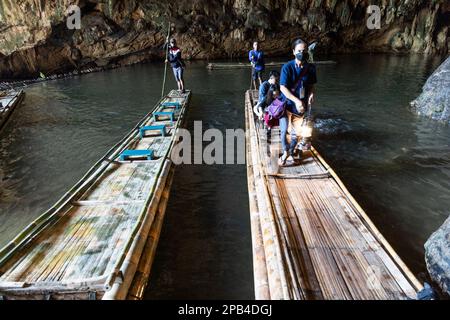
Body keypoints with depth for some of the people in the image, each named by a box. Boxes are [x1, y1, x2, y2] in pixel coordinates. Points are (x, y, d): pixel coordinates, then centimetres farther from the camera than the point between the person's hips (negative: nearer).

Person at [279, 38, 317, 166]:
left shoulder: (311, 68, -3)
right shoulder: (287, 67, -14)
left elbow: (311, 85, 10)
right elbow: (283, 87, -18)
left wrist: (311, 93, -13)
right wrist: (296, 100, -26)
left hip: (301, 106, 3)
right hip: (287, 103, -3)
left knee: (296, 132, 9)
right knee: (284, 130, -4)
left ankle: (291, 153, 29)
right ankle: (285, 152, 18)